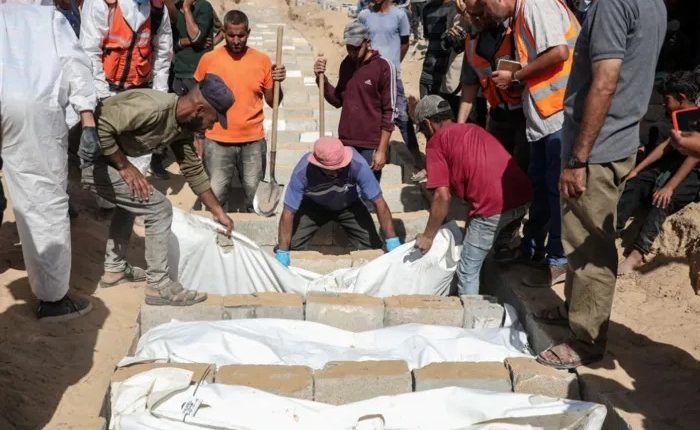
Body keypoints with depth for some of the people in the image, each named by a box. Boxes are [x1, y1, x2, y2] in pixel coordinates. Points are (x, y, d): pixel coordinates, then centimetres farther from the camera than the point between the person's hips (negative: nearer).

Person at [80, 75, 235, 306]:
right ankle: (159, 286, 2)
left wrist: (218, 212, 17)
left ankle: (114, 269, 38)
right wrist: (125, 167, -19)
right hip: (87, 159, -10)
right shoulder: (152, 108, -26)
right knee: (159, 209, -8)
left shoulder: (183, 125, 3)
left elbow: (193, 169, 13)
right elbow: (101, 127, -29)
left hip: (103, 157, 10)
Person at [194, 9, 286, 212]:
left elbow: (273, 101, 7)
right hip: (217, 142, -1)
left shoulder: (262, 60, 0)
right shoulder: (208, 59, -2)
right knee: (215, 197, 1)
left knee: (255, 198, 9)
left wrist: (277, 83, -13)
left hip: (253, 142, 1)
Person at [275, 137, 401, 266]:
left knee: (374, 249, -11)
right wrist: (282, 254, -30)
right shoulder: (302, 172, -36)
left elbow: (379, 202, -29)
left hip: (349, 206, 0)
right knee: (290, 246, -13)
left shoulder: (357, 165, -37)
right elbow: (288, 213, -28)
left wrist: (392, 241, -31)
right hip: (313, 206, 0)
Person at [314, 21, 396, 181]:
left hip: (370, 147, -5)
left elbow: (389, 112, -10)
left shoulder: (383, 66, -10)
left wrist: (382, 150, -12)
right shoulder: (347, 64, 7)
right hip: (345, 143, 5)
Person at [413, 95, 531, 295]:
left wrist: (428, 236, 8)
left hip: (493, 205, -7)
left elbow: (443, 197, -3)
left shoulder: (437, 141, 5)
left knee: (468, 271, 8)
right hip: (522, 196, 7)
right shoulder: (474, 129, 26)